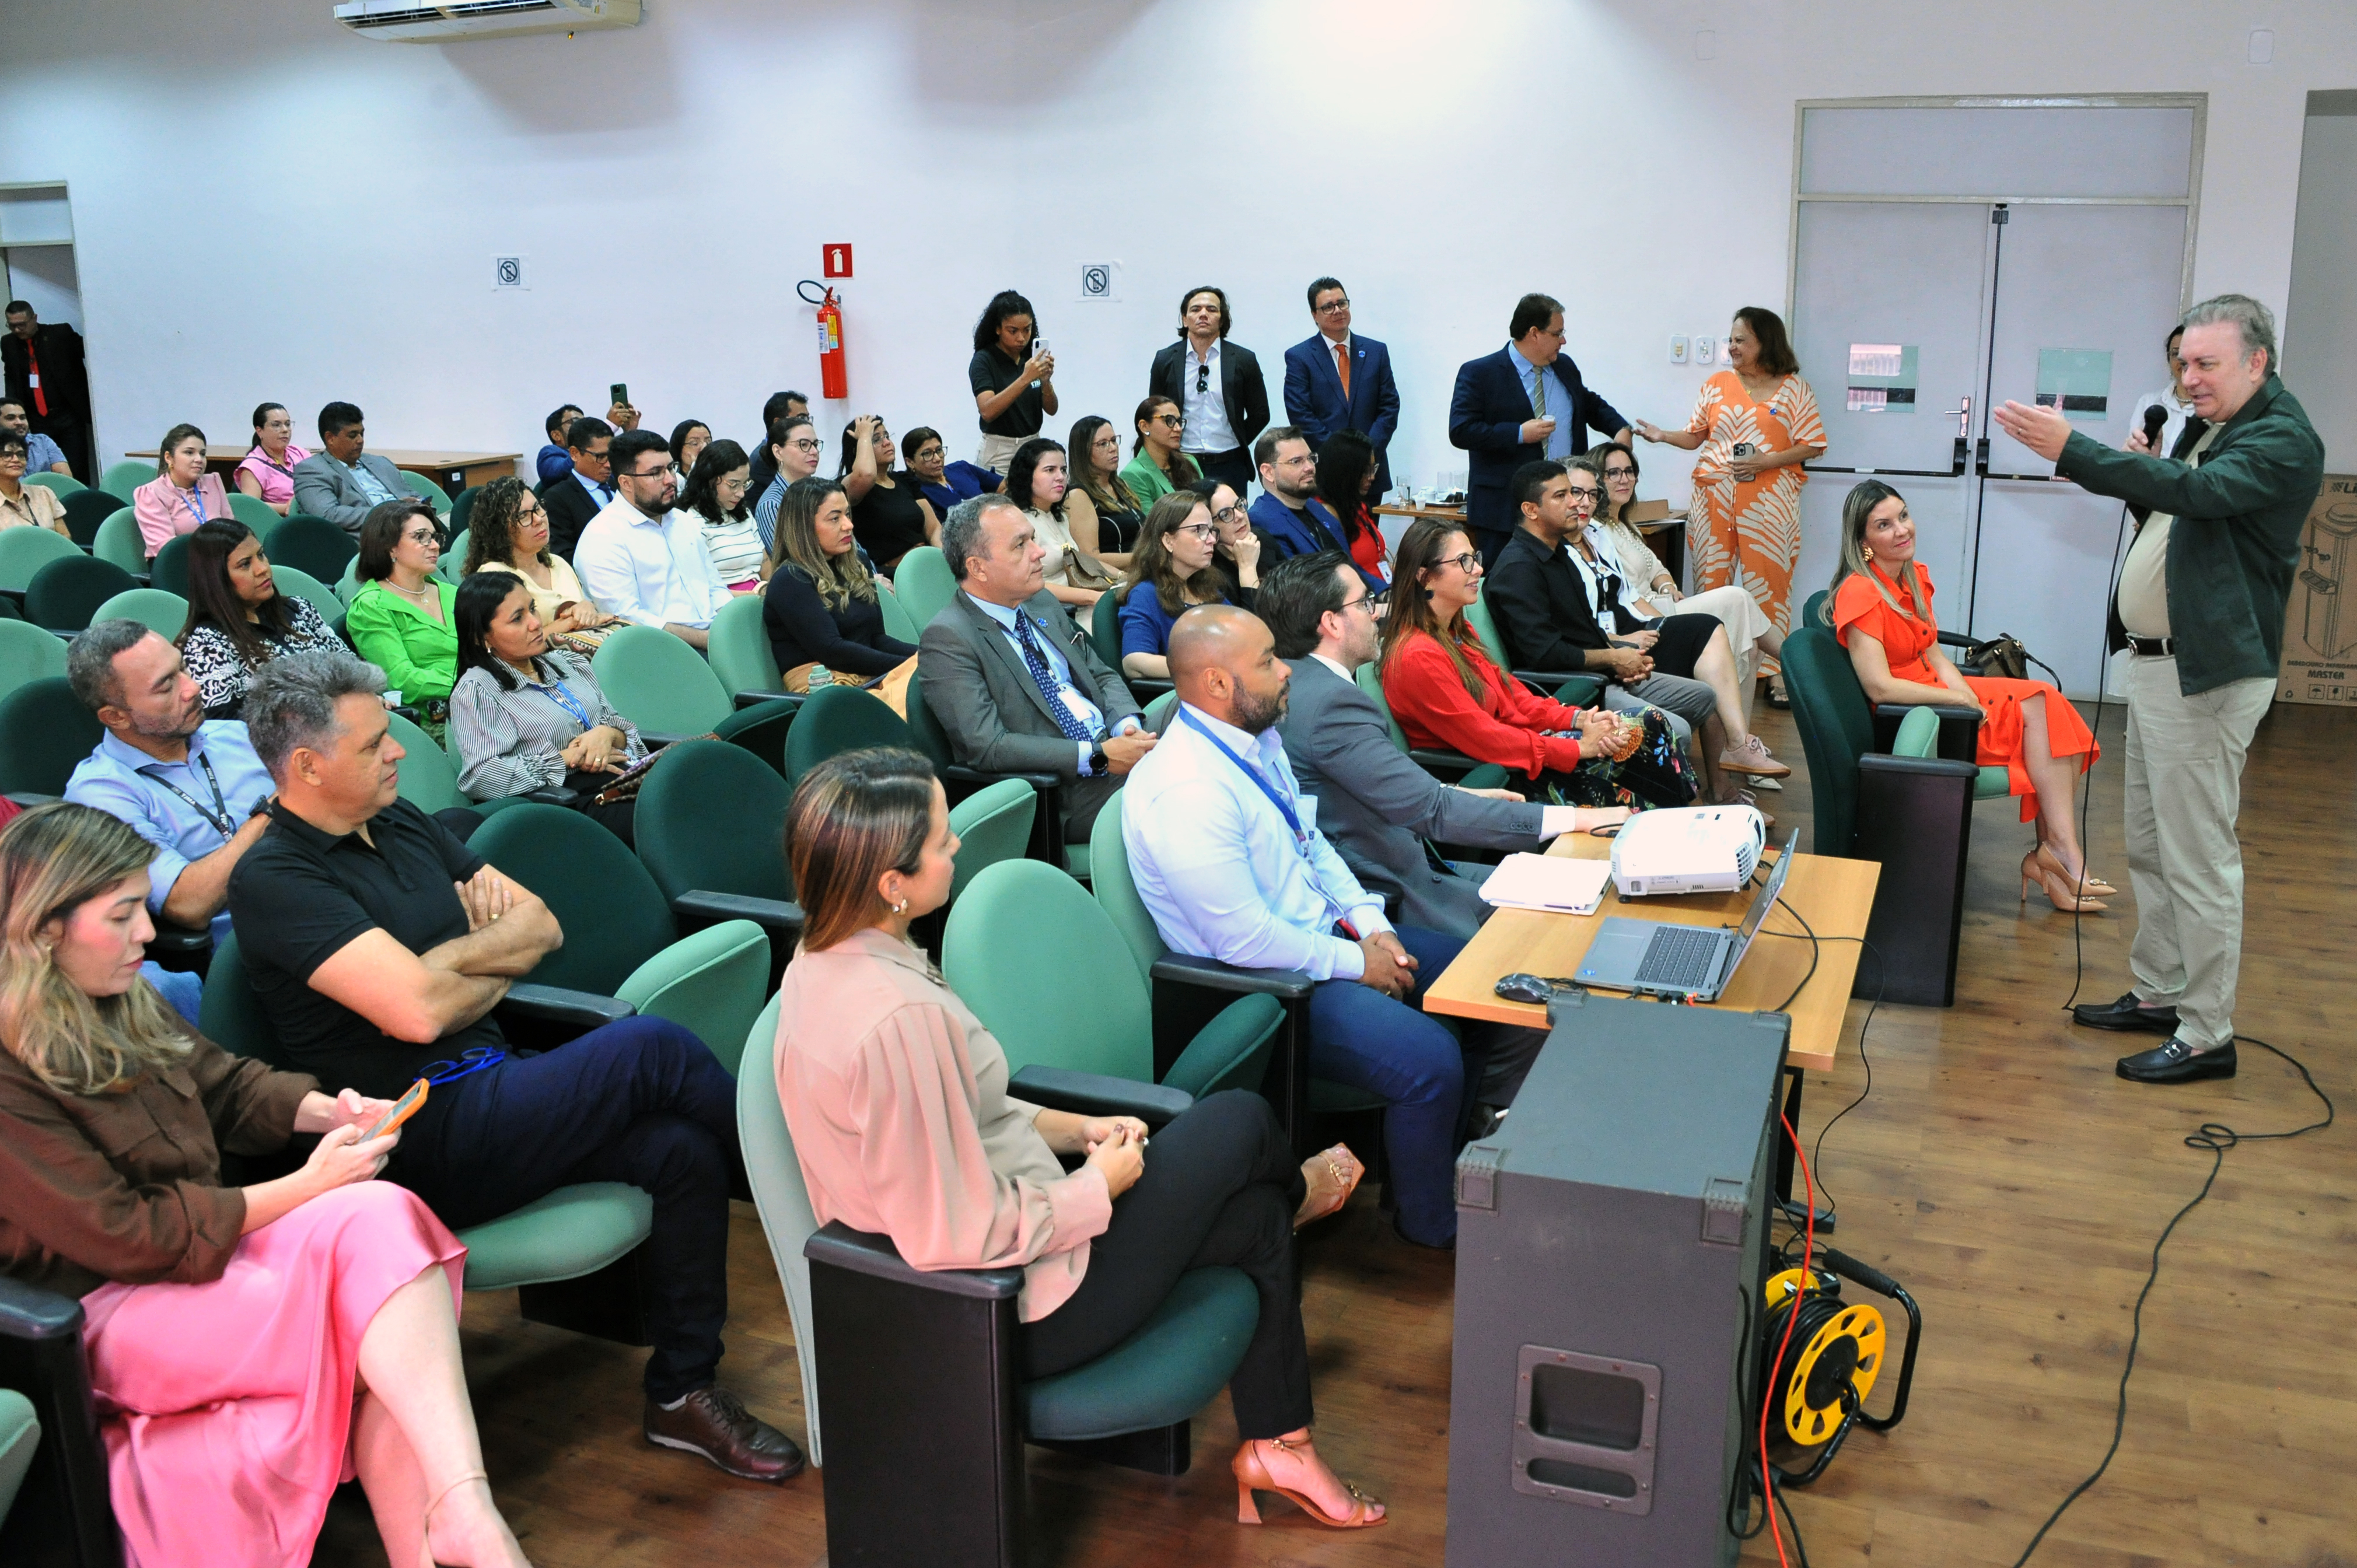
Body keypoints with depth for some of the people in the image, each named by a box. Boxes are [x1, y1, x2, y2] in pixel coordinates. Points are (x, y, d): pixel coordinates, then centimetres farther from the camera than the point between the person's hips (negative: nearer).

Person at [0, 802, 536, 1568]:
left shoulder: (124, 1005, 9)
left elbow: (228, 1084, 23)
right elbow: (126, 1239, -17)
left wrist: (328, 1111, 2)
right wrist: (305, 1187, -15)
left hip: (209, 1243, 7)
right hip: (110, 1310, -7)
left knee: (378, 1215, -26)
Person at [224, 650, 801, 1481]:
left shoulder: (400, 822, 15)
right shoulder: (274, 879, -12)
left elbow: (540, 923, 15)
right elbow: (417, 1010, -22)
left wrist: (457, 957, -5)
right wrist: (495, 967, -1)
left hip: (489, 1092, 8)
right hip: (424, 1139, -8)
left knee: (681, 1149, -15)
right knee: (649, 1047, -23)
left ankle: (682, 1391, -1)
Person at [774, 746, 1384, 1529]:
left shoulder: (823, 959, -3)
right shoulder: (901, 1017, -34)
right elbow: (962, 1238, -30)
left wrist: (1075, 1128, 5)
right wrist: (1101, 1185, -14)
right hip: (1016, 1310, -9)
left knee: (1255, 1220, 16)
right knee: (1239, 1121, 6)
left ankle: (1277, 1446, 34)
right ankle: (1296, 1194, 43)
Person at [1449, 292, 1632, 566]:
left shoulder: (1565, 367, 15)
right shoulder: (1478, 374, -6)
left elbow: (1591, 404, 31)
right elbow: (1460, 431, -14)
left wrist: (1620, 429, 10)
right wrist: (1519, 434, -17)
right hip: (1505, 507, -5)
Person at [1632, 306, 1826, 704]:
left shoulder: (1794, 388, 2)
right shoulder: (1717, 384, 11)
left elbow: (1812, 445, -1)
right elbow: (1696, 435, 14)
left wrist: (1767, 462, -13)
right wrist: (1664, 436, -5)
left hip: (1768, 498, -3)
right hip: (1714, 495, 3)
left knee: (1768, 585, -2)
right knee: (1710, 584, 2)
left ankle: (1774, 671, 4)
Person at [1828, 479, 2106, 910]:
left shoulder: (1915, 577, 10)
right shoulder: (1860, 593, -18)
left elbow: (1934, 656, 8)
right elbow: (1880, 687, -23)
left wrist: (1967, 694, -11)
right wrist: (1960, 699, -15)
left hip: (1937, 693, 8)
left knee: (2044, 705, -11)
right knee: (2036, 707, -15)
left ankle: (2054, 848, -16)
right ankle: (2061, 850, -11)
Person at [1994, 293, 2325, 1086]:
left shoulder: (2283, 439, -15)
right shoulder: (2207, 427, 15)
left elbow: (2200, 491, -32)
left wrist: (2071, 449, -35)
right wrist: (2144, 473, 2)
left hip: (2209, 674, -10)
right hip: (2157, 661, 10)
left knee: (2199, 858, -5)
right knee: (2150, 847, 18)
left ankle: (2207, 1035, 3)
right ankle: (2158, 994, 31)